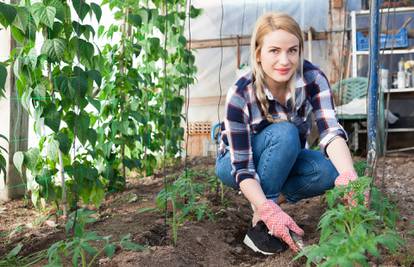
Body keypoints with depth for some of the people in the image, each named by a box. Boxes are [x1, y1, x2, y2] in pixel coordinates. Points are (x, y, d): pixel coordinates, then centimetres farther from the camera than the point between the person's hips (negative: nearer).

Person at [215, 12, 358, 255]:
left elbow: (330, 130, -34)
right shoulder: (240, 95, -30)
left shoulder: (313, 78, -22)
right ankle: (260, 221, -23)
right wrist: (269, 211, -45)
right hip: (235, 165, -3)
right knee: (284, 133, -35)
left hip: (286, 160, 3)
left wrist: (349, 176, -53)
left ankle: (273, 197, -5)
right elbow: (242, 166, -30)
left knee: (330, 171, -28)